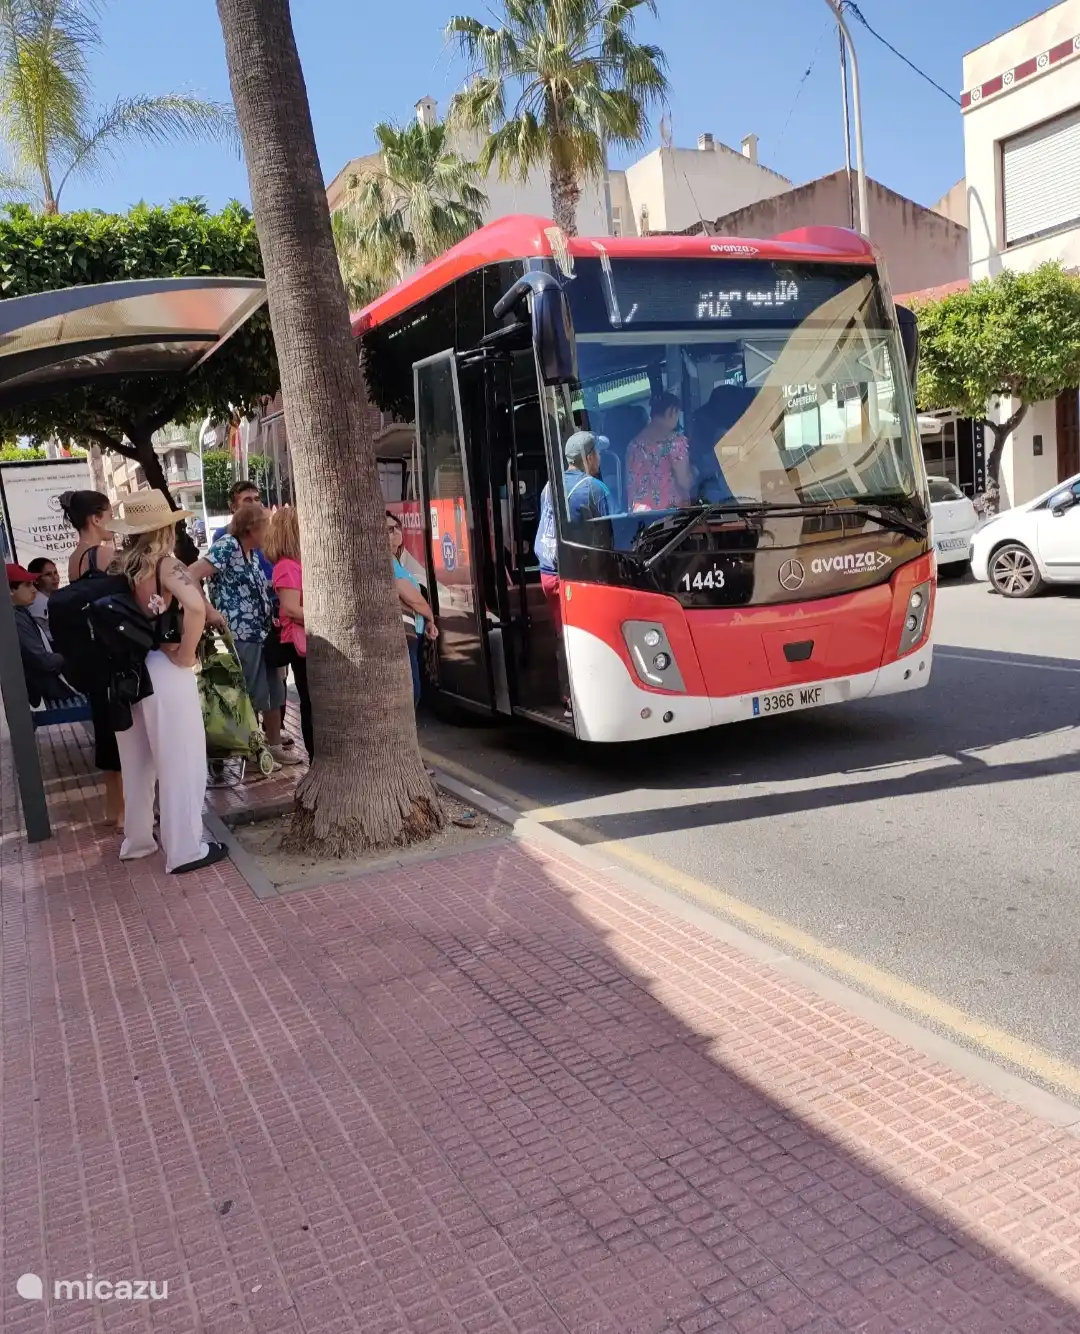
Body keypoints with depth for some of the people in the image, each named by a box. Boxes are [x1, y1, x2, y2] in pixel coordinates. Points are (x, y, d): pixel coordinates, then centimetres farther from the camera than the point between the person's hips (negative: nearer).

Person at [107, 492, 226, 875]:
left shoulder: (119, 565, 5)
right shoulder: (166, 565, -15)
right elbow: (195, 606, -32)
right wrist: (185, 655, -20)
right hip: (163, 670, -7)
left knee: (137, 762, 20)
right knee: (180, 763, 4)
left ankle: (137, 840, 33)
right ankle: (185, 850, 12)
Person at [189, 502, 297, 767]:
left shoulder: (252, 553, 14)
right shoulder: (227, 546, -13)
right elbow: (189, 575, -23)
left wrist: (271, 617, 8)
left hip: (261, 635, 9)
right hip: (239, 638, -9)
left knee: (273, 694, 16)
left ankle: (274, 745, 30)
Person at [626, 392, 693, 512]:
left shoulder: (634, 442, 8)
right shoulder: (675, 440, -7)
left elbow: (630, 483, 11)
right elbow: (684, 482, -11)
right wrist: (693, 473, 10)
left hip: (640, 512, 6)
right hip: (671, 510, -6)